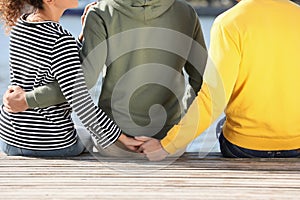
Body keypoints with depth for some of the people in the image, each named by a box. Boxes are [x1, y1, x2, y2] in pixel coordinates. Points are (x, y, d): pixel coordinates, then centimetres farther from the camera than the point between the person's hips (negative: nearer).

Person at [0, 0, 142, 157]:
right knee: (87, 135, 30)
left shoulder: (20, 23, 0)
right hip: (51, 144, -6)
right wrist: (123, 139, -18)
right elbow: (80, 103, -26)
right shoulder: (61, 40, -24)